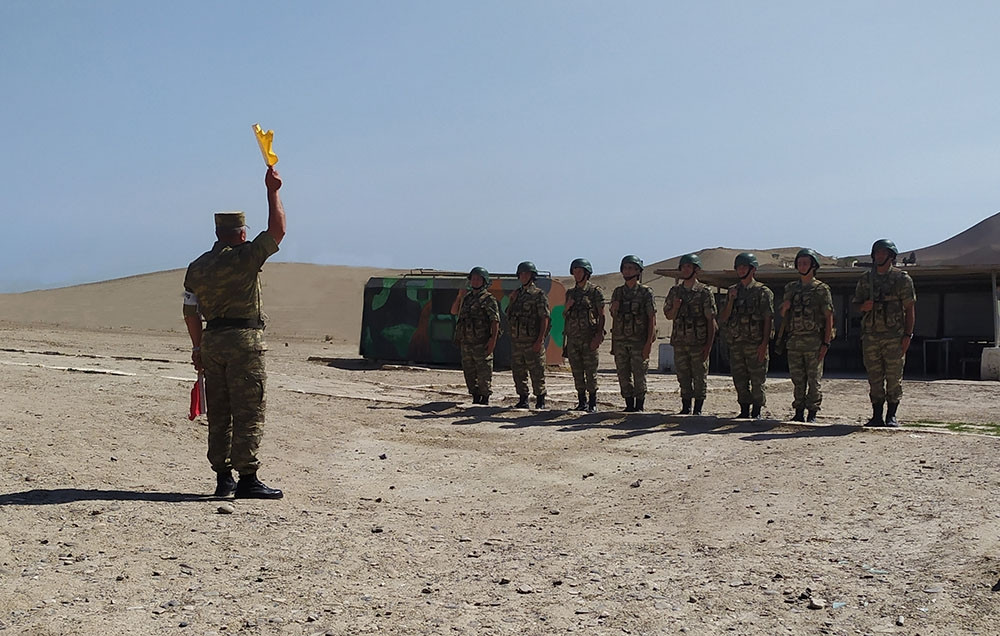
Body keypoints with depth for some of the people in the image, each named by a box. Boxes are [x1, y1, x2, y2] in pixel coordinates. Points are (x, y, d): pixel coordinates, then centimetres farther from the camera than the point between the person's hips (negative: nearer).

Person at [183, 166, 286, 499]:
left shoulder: (197, 267, 11)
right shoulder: (245, 257, -8)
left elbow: (190, 312, 12)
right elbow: (277, 230, -9)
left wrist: (198, 347, 20)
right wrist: (272, 191, 0)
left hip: (212, 341, 7)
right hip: (244, 340, -6)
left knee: (219, 413, 10)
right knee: (249, 413, -3)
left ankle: (223, 478, 14)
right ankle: (247, 479, -4)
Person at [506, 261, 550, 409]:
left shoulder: (539, 295, -5)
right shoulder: (516, 294, 15)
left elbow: (544, 318, -10)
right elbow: (508, 314, 18)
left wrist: (540, 340, -17)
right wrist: (512, 301, 2)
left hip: (532, 340, -6)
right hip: (516, 339, 6)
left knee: (537, 372, -2)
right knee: (518, 371, 9)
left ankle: (540, 401, 7)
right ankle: (523, 400, 19)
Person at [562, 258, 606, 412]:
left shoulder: (595, 291, -1)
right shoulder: (570, 293, 16)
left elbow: (602, 315, -5)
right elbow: (565, 315, 22)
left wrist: (598, 336, -15)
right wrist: (567, 307, -1)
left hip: (589, 338, -5)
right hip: (572, 338, 5)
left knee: (591, 372, -5)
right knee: (577, 372, 6)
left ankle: (592, 403, 1)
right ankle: (582, 402, 13)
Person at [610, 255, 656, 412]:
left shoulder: (645, 292, -3)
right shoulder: (617, 292, 12)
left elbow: (652, 319, -7)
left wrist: (649, 343, -13)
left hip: (639, 341, -4)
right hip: (620, 340, 4)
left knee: (639, 376, -2)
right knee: (623, 376, 5)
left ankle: (640, 406, 7)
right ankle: (629, 406, 14)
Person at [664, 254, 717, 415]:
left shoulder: (705, 292, -4)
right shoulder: (675, 291, 9)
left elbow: (711, 320, -6)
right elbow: (669, 316, 15)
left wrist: (709, 345, -11)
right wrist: (675, 307, -8)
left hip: (698, 342, -4)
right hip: (680, 341, 4)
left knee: (700, 378, 0)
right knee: (683, 377, 9)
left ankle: (698, 410, 7)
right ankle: (686, 409, 17)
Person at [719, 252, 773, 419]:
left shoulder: (763, 292, -1)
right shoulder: (733, 291, 15)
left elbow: (768, 319, -7)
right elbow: (723, 319, 11)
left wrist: (764, 344, -15)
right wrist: (731, 301, -4)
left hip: (755, 344, -5)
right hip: (736, 343, 5)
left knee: (757, 380, -2)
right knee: (739, 380, 8)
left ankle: (756, 413, 5)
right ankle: (744, 411, 17)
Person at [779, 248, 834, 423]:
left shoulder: (822, 289, -2)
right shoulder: (791, 288, 14)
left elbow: (829, 317, -5)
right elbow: (783, 315, 21)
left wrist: (826, 343, -12)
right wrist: (785, 307, -4)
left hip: (814, 341, -5)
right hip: (794, 340, 5)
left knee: (814, 380, -1)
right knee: (797, 380, 8)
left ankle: (812, 414, 4)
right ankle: (799, 413, 14)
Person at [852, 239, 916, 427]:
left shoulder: (902, 279, 1)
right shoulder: (865, 280, 12)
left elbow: (910, 309, -1)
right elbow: (856, 303, 19)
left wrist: (908, 335, -8)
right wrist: (863, 306, -6)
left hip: (894, 336, -3)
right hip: (871, 336, 4)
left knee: (894, 377, -1)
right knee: (874, 377, 5)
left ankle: (891, 416, 6)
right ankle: (876, 416, 11)